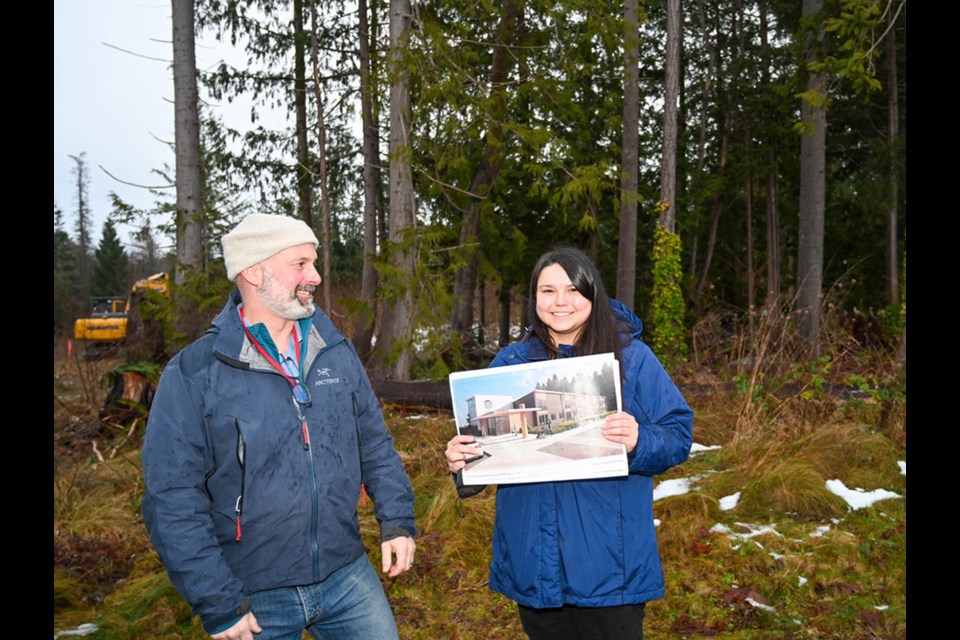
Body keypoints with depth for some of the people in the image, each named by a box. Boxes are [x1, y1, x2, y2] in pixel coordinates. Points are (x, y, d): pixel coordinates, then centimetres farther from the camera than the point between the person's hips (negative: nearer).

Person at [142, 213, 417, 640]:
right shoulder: (193, 375, -11)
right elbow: (173, 500, -11)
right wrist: (218, 605, -12)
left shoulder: (337, 352, 2)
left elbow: (374, 445, 10)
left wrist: (397, 521, 1)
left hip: (349, 577, 4)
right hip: (255, 598, -3)